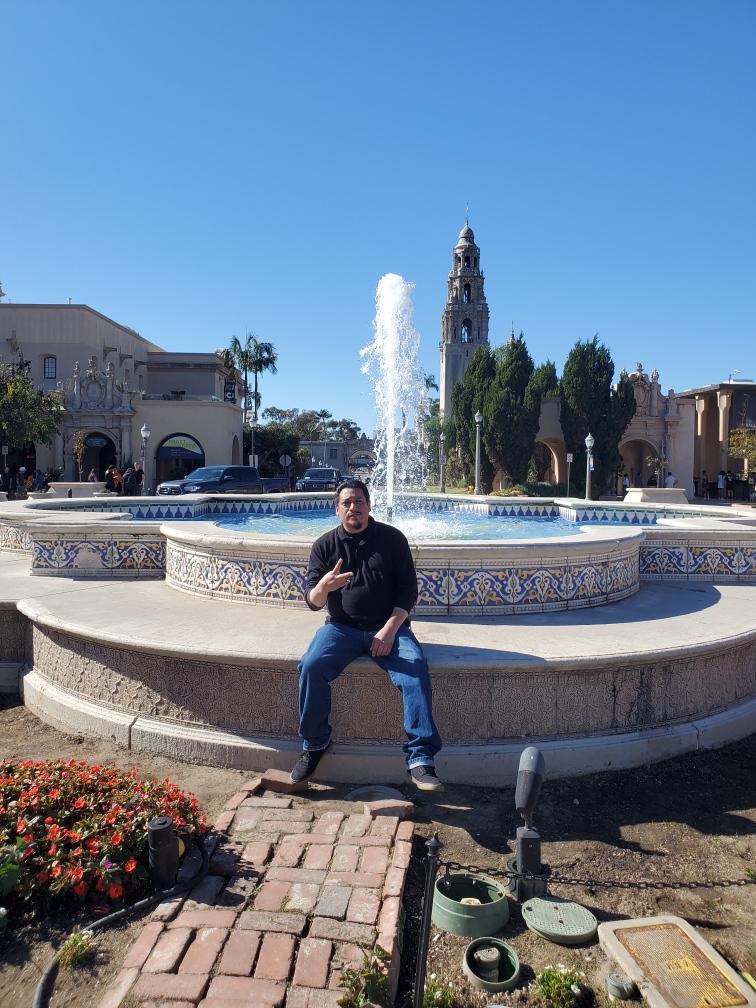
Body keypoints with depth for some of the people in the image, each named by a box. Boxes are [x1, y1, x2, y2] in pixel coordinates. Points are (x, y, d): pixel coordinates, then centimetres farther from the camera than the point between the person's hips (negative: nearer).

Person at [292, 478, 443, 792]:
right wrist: (324, 586, -25)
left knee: (416, 669, -28)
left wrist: (390, 630, -14)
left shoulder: (392, 538, 2)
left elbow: (408, 590, 0)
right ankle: (314, 743, -3)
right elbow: (313, 601, -1)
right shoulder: (325, 545, 4)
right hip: (341, 627, 1)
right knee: (311, 666, -26)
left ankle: (421, 759, -23)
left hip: (389, 627, -1)